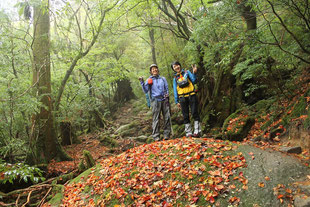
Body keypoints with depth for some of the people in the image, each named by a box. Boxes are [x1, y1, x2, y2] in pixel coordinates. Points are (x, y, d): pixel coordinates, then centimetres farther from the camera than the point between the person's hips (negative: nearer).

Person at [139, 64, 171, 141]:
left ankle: (166, 134, 6)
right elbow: (146, 91, 0)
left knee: (167, 117, -1)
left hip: (164, 99, 3)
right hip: (155, 100, -3)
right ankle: (156, 136, -3)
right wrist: (142, 83, -11)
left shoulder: (163, 78, 18)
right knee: (156, 118, -6)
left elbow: (167, 88, 20)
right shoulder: (149, 80, 10)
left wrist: (167, 94, 1)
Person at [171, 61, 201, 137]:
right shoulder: (175, 78, 14)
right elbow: (175, 90, 14)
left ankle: (197, 131, -4)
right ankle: (188, 132, 11)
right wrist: (177, 101, 8)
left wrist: (194, 73, -20)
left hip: (191, 96, -2)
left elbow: (194, 81, -2)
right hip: (182, 98, 3)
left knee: (195, 113, -8)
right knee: (185, 116, 4)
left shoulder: (187, 72, 8)